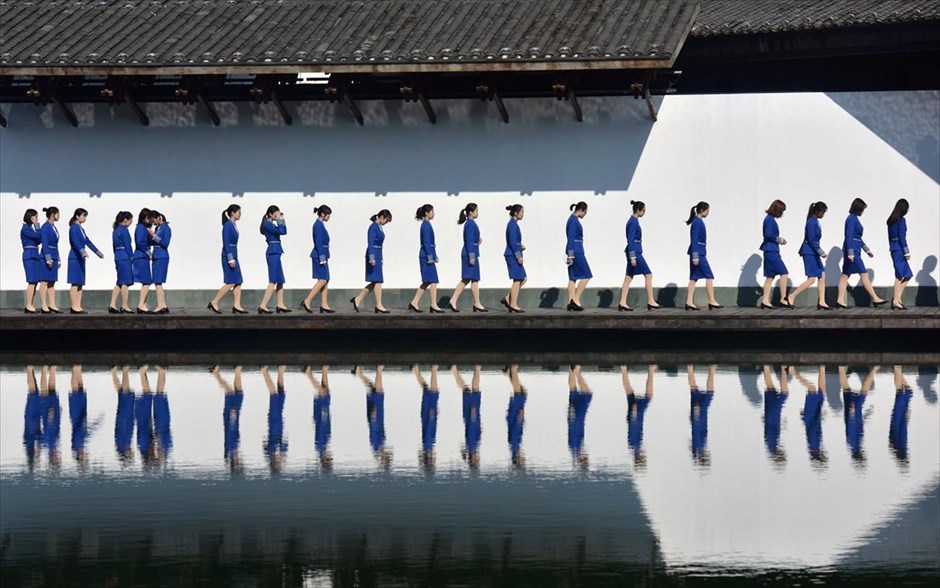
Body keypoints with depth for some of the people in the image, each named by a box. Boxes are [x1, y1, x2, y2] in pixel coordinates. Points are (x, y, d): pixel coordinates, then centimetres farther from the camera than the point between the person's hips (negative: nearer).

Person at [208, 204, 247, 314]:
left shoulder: (233, 225, 14)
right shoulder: (227, 225, -12)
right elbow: (226, 243, -17)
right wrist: (230, 259, -21)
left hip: (234, 255, 9)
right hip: (228, 255, -9)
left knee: (238, 282, 4)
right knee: (230, 283, -9)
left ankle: (236, 306, 3)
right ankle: (214, 303, -2)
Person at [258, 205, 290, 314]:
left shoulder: (272, 224, 17)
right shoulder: (267, 224, -12)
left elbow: (284, 231, 17)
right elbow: (281, 231, -20)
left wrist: (282, 219, 11)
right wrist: (279, 220, -10)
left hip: (275, 253, 10)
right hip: (273, 253, -10)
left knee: (280, 281, 12)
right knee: (273, 281, -12)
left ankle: (280, 305, 15)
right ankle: (262, 306, -16)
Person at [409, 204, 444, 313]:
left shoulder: (427, 225, 16)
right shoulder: (426, 225, -13)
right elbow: (426, 242, -18)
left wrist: (434, 256, 22)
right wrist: (430, 257, -19)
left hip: (427, 256, 10)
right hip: (426, 255, -10)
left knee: (427, 282, 10)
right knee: (433, 281, -6)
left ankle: (414, 303, 10)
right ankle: (434, 305, -3)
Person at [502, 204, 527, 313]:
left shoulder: (514, 224, 16)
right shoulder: (512, 224, -13)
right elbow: (512, 242, -19)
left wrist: (520, 246, 6)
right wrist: (519, 256, -19)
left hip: (514, 255, 10)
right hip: (513, 255, -10)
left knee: (523, 279, 11)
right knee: (517, 279, -5)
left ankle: (507, 299, 11)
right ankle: (513, 304, -1)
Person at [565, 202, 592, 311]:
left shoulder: (573, 219, 16)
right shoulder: (574, 221, -14)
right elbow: (571, 238, -19)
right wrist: (571, 255, -21)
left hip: (573, 252, 10)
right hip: (576, 252, -10)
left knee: (573, 277, 8)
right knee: (586, 275, -6)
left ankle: (571, 302, 6)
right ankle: (576, 299, -9)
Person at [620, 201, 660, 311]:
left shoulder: (634, 221, 15)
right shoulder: (633, 222, -14)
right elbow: (631, 240, -18)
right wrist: (632, 256, -21)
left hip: (634, 252, 10)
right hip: (634, 251, -10)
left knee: (629, 277, 7)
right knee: (648, 275, -4)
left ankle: (623, 303, 5)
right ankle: (650, 301, -2)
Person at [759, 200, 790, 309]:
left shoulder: (769, 219, 16)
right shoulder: (770, 219, -13)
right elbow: (768, 234, -22)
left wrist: (779, 239, 9)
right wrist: (779, 239, -9)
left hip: (769, 252, 10)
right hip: (771, 251, -10)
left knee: (770, 276, 9)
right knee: (784, 273, -7)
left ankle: (765, 301, 8)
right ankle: (783, 299, -6)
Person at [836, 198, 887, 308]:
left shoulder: (854, 219, 16)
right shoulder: (851, 219, -13)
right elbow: (849, 236, -20)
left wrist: (867, 250, 26)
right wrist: (850, 253, -25)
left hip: (854, 250, 10)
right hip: (853, 250, -10)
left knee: (845, 275, 7)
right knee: (864, 274, -6)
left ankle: (840, 300, 7)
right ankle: (875, 299, -4)